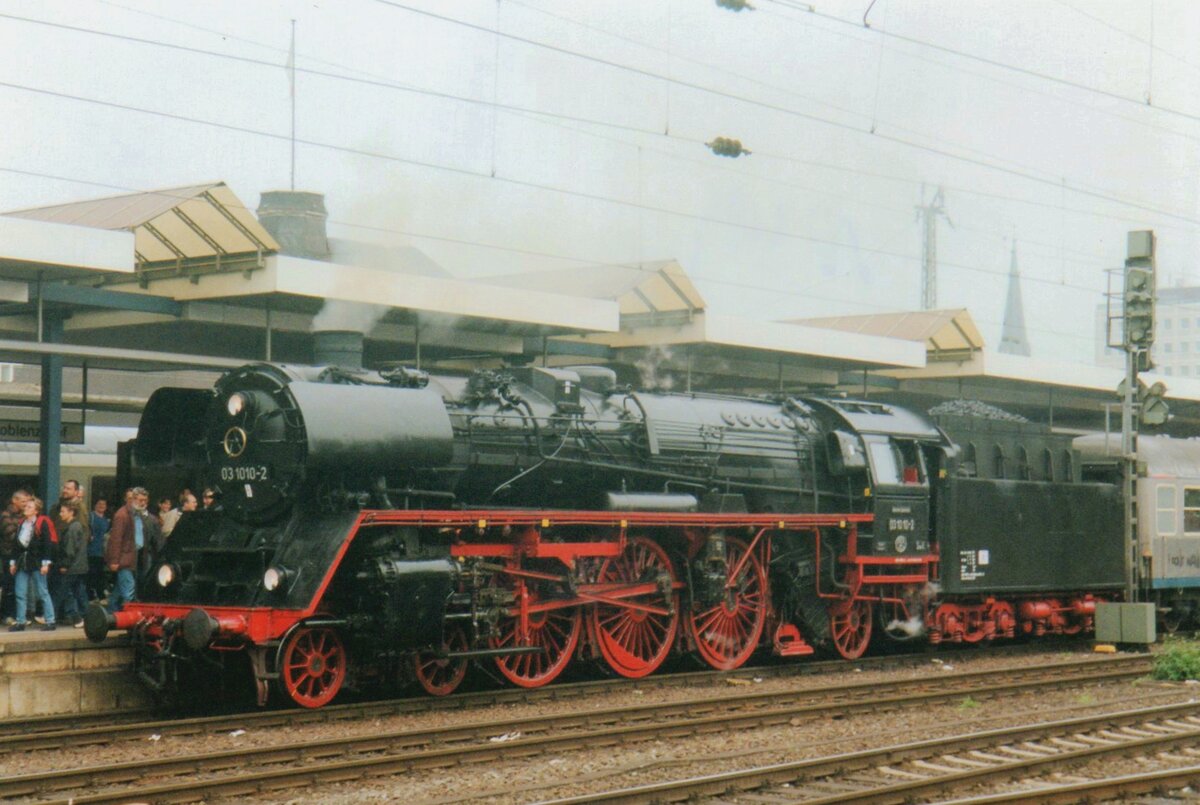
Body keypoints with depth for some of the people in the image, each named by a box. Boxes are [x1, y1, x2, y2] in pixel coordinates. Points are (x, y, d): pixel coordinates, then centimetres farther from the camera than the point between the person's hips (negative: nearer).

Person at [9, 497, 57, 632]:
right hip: (23, 562, 7)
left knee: (43, 593, -3)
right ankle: (20, 622, 12)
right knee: (20, 594, 6)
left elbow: (47, 544, -11)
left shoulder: (42, 523, -7)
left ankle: (50, 621, 1)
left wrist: (45, 563, -17)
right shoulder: (22, 523, 13)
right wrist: (13, 562, 13)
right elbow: (17, 544, 17)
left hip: (37, 562, -7)